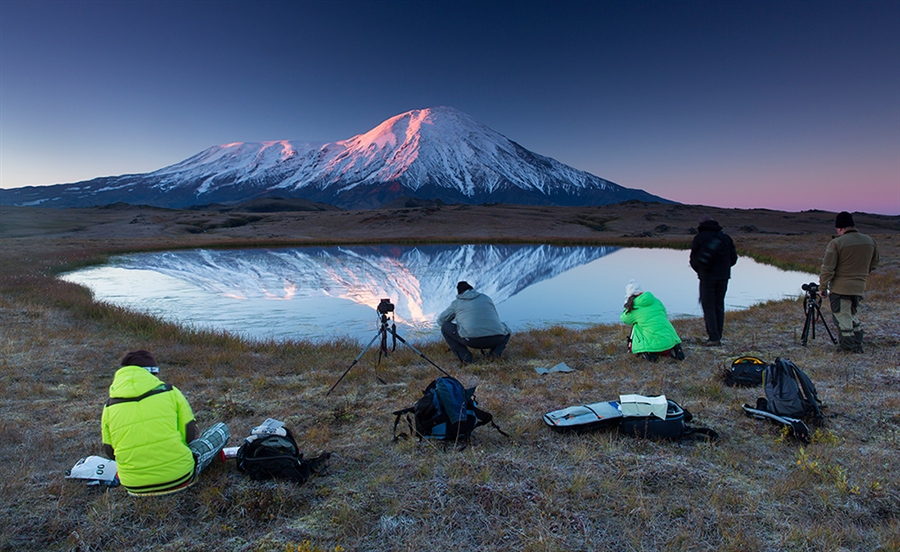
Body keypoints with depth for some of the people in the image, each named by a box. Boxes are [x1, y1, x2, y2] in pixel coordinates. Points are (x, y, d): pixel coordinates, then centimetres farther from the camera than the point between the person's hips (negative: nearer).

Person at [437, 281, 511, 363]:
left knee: (445, 327, 20)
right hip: (495, 339, 3)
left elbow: (441, 320, 29)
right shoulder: (486, 298, 23)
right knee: (505, 329, 38)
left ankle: (464, 354, 4)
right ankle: (497, 349, 7)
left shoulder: (456, 303, 18)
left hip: (472, 340, -2)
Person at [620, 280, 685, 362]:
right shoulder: (656, 301, 9)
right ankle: (672, 350, 4)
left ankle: (647, 352, -6)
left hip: (656, 344, -5)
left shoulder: (634, 309, -5)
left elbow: (623, 319, 15)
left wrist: (627, 307, 23)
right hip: (671, 341, 5)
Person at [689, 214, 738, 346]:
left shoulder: (699, 238, -4)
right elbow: (734, 258, 10)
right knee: (719, 305, 12)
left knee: (708, 306, -1)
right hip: (723, 276, 5)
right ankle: (718, 337, 13)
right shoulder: (725, 237, 10)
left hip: (707, 277, -5)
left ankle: (713, 338, -6)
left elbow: (693, 260, -2)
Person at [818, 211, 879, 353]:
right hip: (859, 287, 7)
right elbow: (873, 265, 18)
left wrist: (822, 288, -6)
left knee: (843, 317, 3)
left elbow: (827, 269, -15)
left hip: (840, 288, -7)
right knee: (851, 314, 22)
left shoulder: (836, 243, -15)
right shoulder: (870, 241, 6)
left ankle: (848, 346, 8)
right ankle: (857, 344, 24)